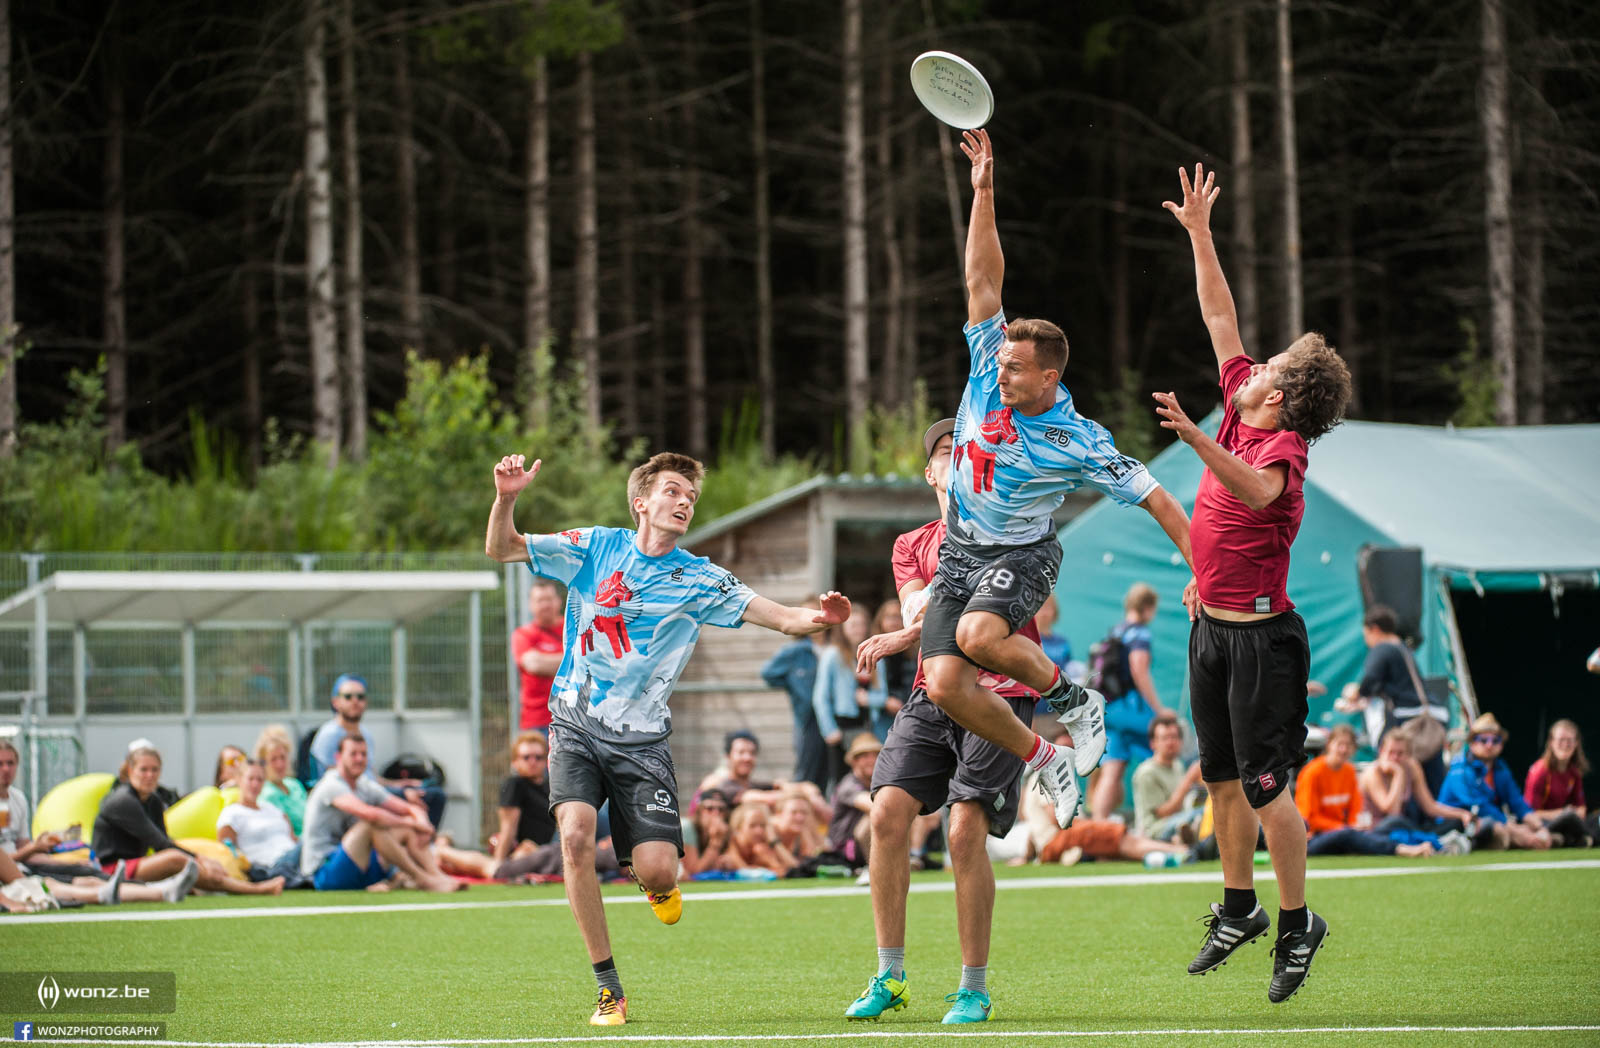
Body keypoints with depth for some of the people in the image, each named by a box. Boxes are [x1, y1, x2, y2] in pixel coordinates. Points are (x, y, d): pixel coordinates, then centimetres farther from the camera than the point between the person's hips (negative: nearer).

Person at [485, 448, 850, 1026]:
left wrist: (814, 618, -31)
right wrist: (506, 498, -19)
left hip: (642, 739, 0)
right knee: (576, 835, -24)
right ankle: (608, 988, -14)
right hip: (576, 725, 0)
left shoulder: (698, 580, 1)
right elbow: (501, 549, 1)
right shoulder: (595, 547, 2)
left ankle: (655, 885, 29)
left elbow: (780, 616, -8)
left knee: (657, 871, -14)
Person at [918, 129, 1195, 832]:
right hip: (960, 551, 5)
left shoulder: (1079, 442, -17)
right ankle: (1043, 761, 8)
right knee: (945, 685, -13)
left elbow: (1157, 500, -11)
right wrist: (983, 190, -12)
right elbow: (983, 279, -5)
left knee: (978, 634, -37)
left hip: (1021, 554, -5)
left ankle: (1073, 701, -10)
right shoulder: (989, 371, -5)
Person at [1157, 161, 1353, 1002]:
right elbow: (1221, 318, 15)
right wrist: (1198, 233, 17)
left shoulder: (1283, 444, -16)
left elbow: (1257, 492, -39)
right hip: (1213, 625, 8)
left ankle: (1297, 923, 4)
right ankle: (1239, 909, 25)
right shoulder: (1240, 410, 6)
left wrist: (1197, 438, -49)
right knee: (1222, 776, 13)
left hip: (1260, 635, -8)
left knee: (1266, 785, -7)